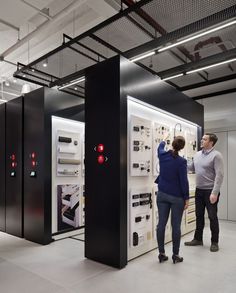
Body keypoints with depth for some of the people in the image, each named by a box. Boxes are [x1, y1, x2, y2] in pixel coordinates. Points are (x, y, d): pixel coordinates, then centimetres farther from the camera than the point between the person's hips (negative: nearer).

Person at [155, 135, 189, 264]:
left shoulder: (162, 155, -1)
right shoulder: (181, 161, -15)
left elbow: (160, 148, 24)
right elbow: (184, 181, -12)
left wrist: (163, 140, 44)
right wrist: (186, 198, -3)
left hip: (162, 194, 4)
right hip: (177, 197, -4)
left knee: (161, 223, 7)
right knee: (176, 225, 6)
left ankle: (161, 254, 16)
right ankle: (175, 255, 17)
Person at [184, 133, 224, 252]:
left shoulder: (216, 155, -13)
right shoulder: (197, 154, 8)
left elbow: (219, 175, -18)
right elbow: (191, 168, 17)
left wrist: (215, 193, -23)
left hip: (210, 191, -6)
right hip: (199, 190, 6)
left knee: (212, 217, 5)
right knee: (199, 216, 15)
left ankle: (214, 242, 21)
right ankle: (198, 239, 28)